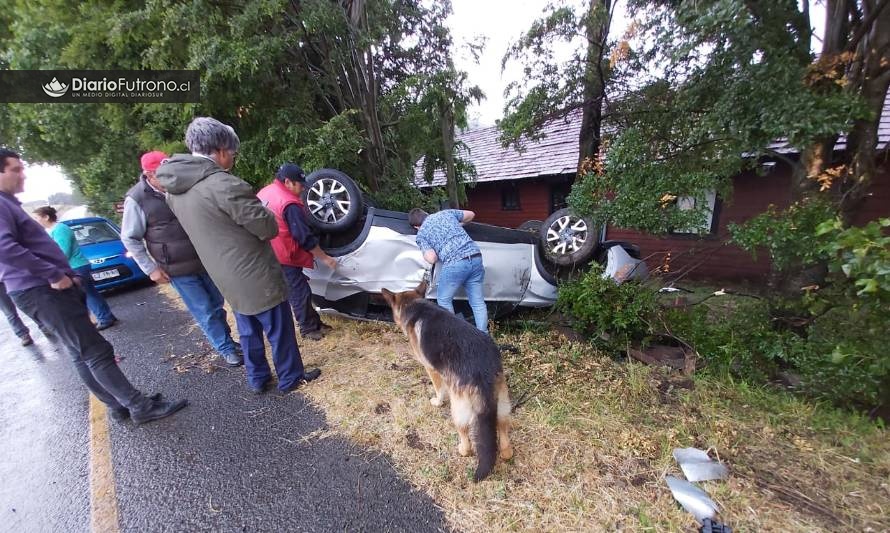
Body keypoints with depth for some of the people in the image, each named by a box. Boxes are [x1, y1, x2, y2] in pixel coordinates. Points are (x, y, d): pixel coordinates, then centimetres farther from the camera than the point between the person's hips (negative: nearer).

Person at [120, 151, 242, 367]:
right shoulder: (137, 199, -11)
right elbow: (129, 239, -4)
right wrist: (150, 269, -7)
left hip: (204, 259, 4)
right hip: (177, 269, -4)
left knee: (217, 305, 14)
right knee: (205, 312, 1)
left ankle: (227, 340, 32)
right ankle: (226, 350, 14)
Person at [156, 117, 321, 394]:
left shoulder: (175, 191, 4)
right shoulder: (222, 184, -24)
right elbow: (268, 227, -18)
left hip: (227, 277, 8)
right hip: (255, 274, -8)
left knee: (248, 332, 22)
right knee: (279, 330, 9)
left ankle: (257, 379, 37)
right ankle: (290, 378, 26)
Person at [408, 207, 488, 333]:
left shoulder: (421, 234, 9)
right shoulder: (447, 212, 21)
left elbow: (432, 259, -2)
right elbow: (471, 214, 32)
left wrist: (424, 253, 20)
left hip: (455, 264, -5)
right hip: (476, 258, 5)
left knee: (444, 300, 17)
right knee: (478, 301, 13)